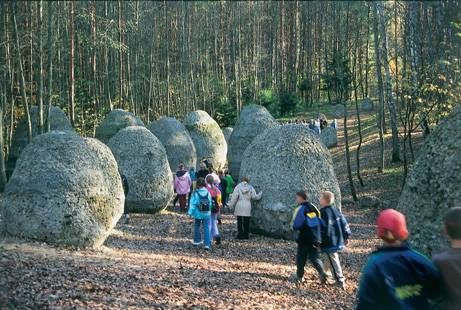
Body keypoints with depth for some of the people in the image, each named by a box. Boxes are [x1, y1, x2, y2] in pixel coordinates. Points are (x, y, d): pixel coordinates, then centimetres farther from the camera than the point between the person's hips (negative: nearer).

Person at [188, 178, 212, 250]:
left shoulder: (195, 193, -12)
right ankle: (207, 244, -4)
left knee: (197, 227, 18)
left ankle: (197, 241, 31)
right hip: (207, 214, 1)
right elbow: (210, 203, 2)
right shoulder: (208, 193, -5)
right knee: (207, 228, 2)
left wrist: (190, 212, -2)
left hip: (198, 214, -1)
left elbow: (192, 203, -10)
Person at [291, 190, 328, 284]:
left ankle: (299, 276, 20)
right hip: (316, 238, 5)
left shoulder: (300, 209, -12)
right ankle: (322, 272, -9)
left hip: (304, 238, -5)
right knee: (315, 257, 11)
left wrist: (296, 229, 6)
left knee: (301, 257, 10)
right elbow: (320, 221, 11)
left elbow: (296, 225, -15)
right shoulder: (313, 207, 7)